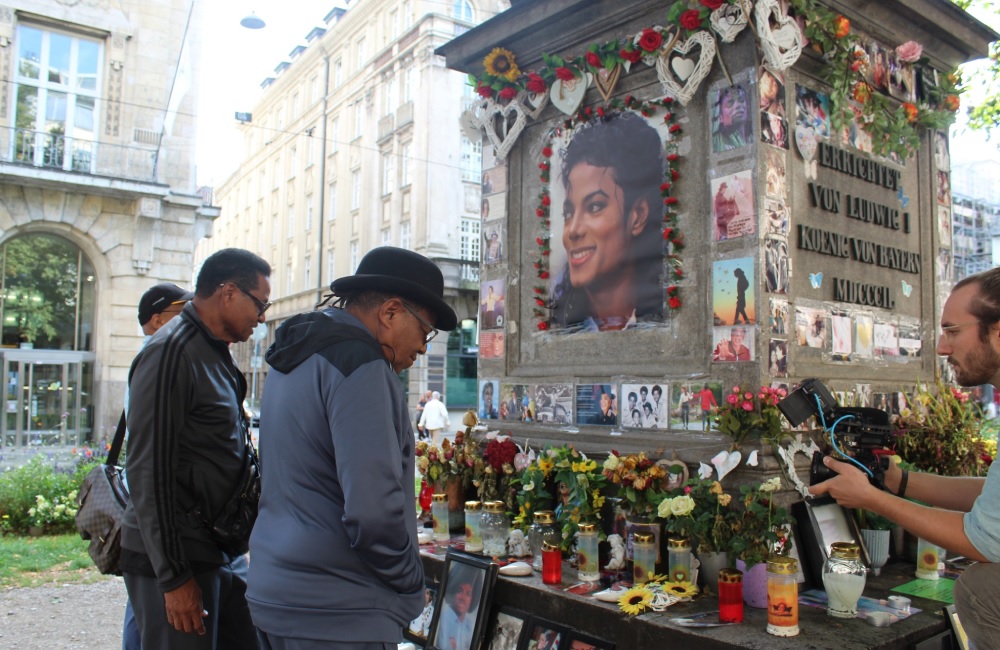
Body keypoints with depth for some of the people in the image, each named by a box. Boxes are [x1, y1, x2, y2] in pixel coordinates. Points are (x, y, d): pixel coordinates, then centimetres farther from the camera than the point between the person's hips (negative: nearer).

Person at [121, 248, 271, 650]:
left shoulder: (216, 352, 13)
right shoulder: (171, 352, -16)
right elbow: (149, 473, -19)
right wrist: (173, 577, -18)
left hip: (223, 552, 9)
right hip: (176, 559, -8)